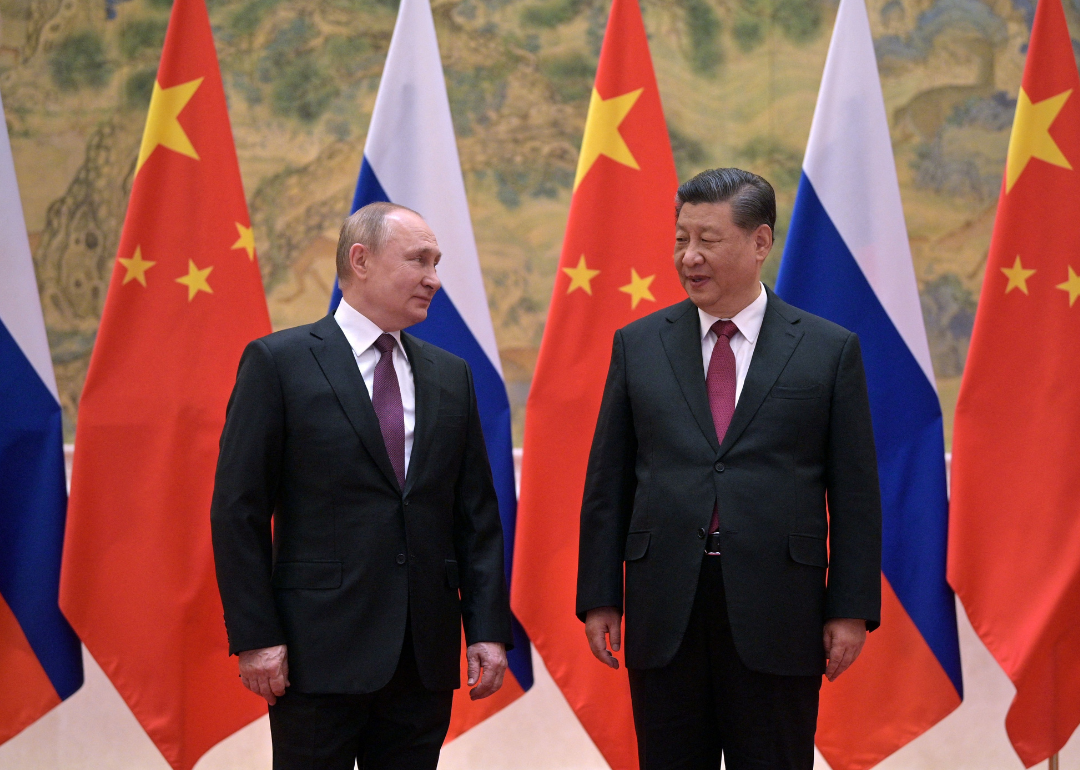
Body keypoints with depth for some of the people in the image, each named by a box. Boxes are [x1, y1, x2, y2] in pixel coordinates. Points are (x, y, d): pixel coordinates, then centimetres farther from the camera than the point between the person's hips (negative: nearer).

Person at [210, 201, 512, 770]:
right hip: (319, 653, -4)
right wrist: (255, 637, -11)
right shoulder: (277, 362, -2)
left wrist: (488, 629, 3)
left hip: (426, 656, 5)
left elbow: (477, 514, 12)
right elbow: (238, 510, -5)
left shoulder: (450, 376, 13)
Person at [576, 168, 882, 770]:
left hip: (776, 620, -2)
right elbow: (607, 485, 8)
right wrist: (599, 598, 3)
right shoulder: (638, 346, 8)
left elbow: (855, 492, 1)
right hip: (664, 613, 2)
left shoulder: (831, 350, 2)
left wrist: (852, 608, -4)